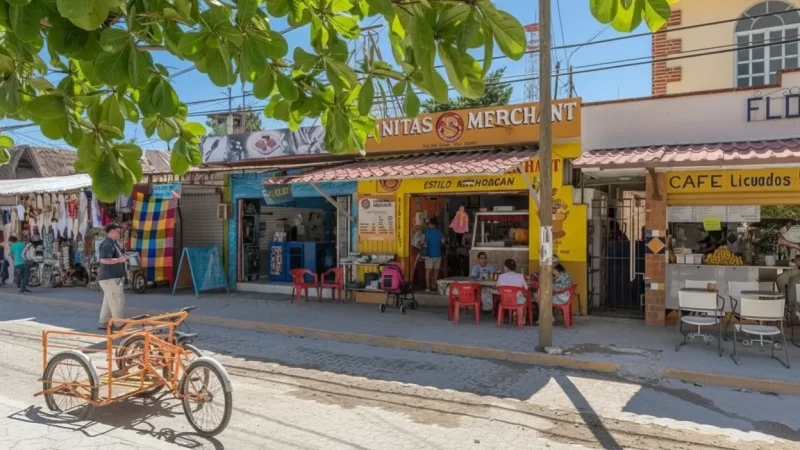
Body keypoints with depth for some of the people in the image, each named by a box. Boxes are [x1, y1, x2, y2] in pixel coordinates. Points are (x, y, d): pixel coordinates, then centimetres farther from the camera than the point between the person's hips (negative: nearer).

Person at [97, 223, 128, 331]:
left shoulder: (114, 243, 16)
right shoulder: (106, 244, -16)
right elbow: (103, 260, -27)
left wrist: (122, 258, 11)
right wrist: (119, 260, -22)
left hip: (114, 277, 11)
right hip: (109, 278, -11)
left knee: (109, 302, 15)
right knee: (118, 301, -9)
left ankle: (103, 323, 22)